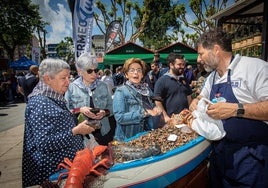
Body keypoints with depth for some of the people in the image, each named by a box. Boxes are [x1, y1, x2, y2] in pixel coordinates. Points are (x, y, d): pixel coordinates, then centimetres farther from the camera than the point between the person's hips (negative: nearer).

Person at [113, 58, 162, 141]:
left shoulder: (147, 89, 4)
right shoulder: (121, 91, -11)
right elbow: (120, 117, -20)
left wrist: (155, 110, -7)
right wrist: (144, 112, -24)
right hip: (128, 138, -5)